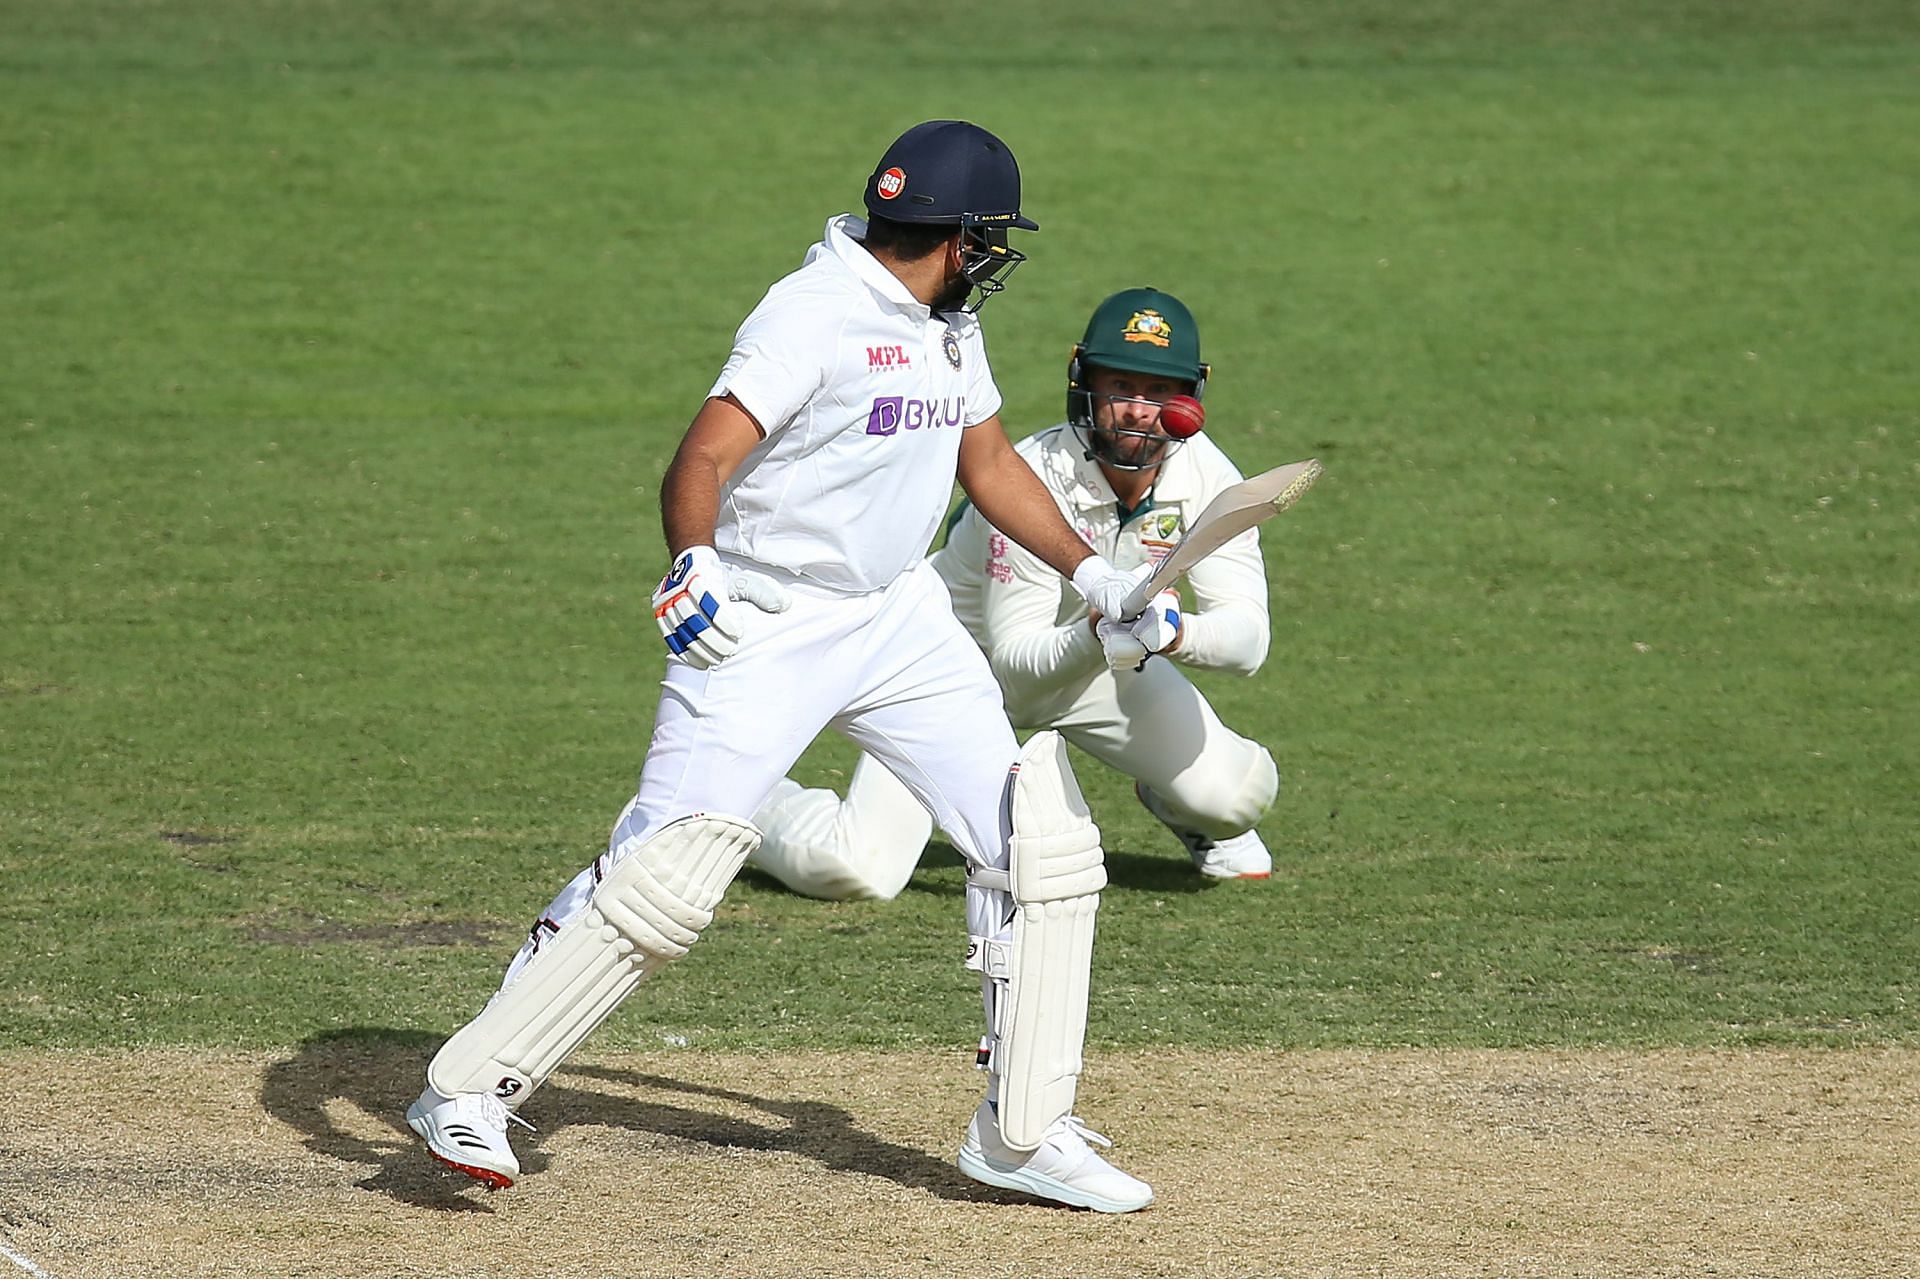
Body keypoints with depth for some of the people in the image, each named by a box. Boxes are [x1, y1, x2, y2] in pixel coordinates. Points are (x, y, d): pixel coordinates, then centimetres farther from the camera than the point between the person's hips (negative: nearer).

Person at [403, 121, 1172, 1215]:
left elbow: (988, 459, 24)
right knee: (666, 874, -16)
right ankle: (470, 1093, -4)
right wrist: (694, 568, -46)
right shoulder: (815, 315, -18)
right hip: (766, 625, -8)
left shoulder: (949, 324, 9)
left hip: (901, 620, 8)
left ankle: (1025, 1134, 12)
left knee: (1044, 844, 2)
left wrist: (1094, 575, 16)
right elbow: (704, 458, -28)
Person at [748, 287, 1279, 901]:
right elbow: (1016, 661, -29)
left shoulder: (1207, 477, -19)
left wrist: (1179, 634, -46)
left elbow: (1248, 636, -24)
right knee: (860, 869, -21)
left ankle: (1187, 813, 21)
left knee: (1236, 791, -18)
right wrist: (1097, 639, -51)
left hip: (1089, 653, 4)